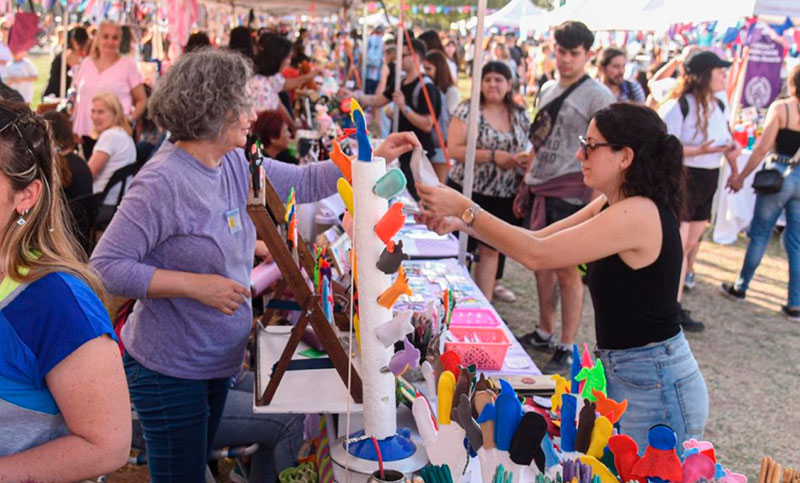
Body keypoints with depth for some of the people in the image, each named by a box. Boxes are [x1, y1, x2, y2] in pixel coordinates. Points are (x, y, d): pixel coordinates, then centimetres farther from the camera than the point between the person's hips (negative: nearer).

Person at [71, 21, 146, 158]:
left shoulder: (128, 65, 2)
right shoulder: (87, 63, 14)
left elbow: (142, 100, 3)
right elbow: (79, 98, 20)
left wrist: (130, 119, -13)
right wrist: (74, 128, 11)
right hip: (87, 132, 4)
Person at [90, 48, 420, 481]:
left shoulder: (233, 164, 0)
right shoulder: (162, 184, -25)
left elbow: (304, 182, 10)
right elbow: (105, 267, -24)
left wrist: (376, 156, 5)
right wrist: (195, 285, -27)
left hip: (216, 362, 8)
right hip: (168, 369, -8)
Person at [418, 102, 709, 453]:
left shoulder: (638, 213, -23)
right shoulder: (612, 206, 7)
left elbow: (537, 254, -24)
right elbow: (539, 238, 7)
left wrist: (466, 209, -19)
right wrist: (461, 223, -3)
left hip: (654, 387, -9)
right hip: (624, 374, 9)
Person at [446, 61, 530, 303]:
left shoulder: (521, 115, 7)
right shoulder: (468, 109, -6)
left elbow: (527, 148, 18)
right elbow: (454, 149, -14)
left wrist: (526, 158, -7)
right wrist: (493, 156, -20)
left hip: (505, 196, 4)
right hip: (469, 191, -3)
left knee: (491, 249, 9)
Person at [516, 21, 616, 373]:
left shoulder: (599, 96, -8)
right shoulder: (547, 89, 14)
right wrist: (525, 189, 19)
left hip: (571, 192, -7)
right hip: (539, 190, 7)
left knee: (567, 270, -2)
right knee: (542, 264, 14)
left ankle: (566, 349, 7)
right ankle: (544, 333, 28)